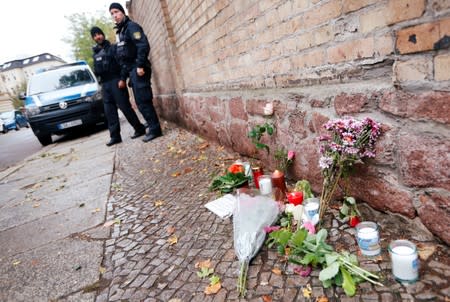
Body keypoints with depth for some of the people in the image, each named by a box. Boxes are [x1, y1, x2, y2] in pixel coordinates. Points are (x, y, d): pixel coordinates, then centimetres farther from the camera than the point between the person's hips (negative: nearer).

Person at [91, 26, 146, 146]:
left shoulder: (112, 48, 2)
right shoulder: (95, 53, 20)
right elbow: (96, 70, 22)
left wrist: (122, 79, -17)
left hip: (116, 81, -6)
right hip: (105, 84, 6)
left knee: (125, 107, -8)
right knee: (109, 111, 2)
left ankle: (139, 128, 2)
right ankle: (115, 136, 4)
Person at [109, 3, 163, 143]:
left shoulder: (131, 26, -5)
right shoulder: (121, 31, 24)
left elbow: (143, 45, -20)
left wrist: (140, 65, -26)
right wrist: (123, 76, 21)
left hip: (138, 69, -10)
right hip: (132, 70, 10)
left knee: (143, 100, -12)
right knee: (140, 101, 10)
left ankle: (155, 129, -9)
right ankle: (152, 126, 17)